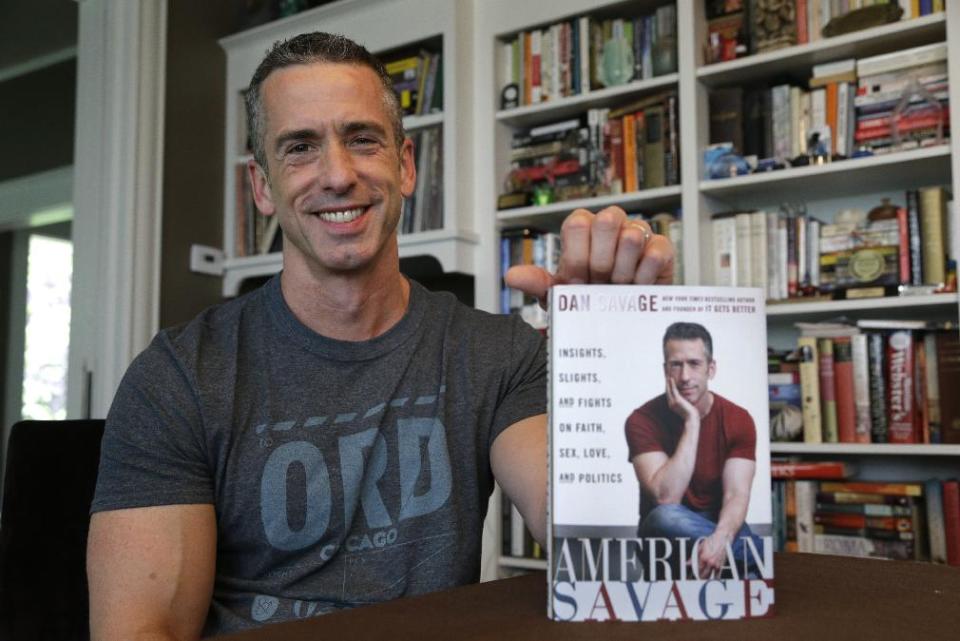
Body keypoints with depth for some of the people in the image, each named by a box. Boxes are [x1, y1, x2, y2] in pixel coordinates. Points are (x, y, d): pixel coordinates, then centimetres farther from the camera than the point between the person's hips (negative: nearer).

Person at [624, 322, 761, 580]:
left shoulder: (738, 420, -7)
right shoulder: (643, 421, -14)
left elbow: (736, 496, -17)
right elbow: (666, 498, -26)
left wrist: (720, 538, -40)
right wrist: (691, 422, -26)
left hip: (720, 528, -1)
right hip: (664, 536, 1)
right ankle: (760, 556, -22)